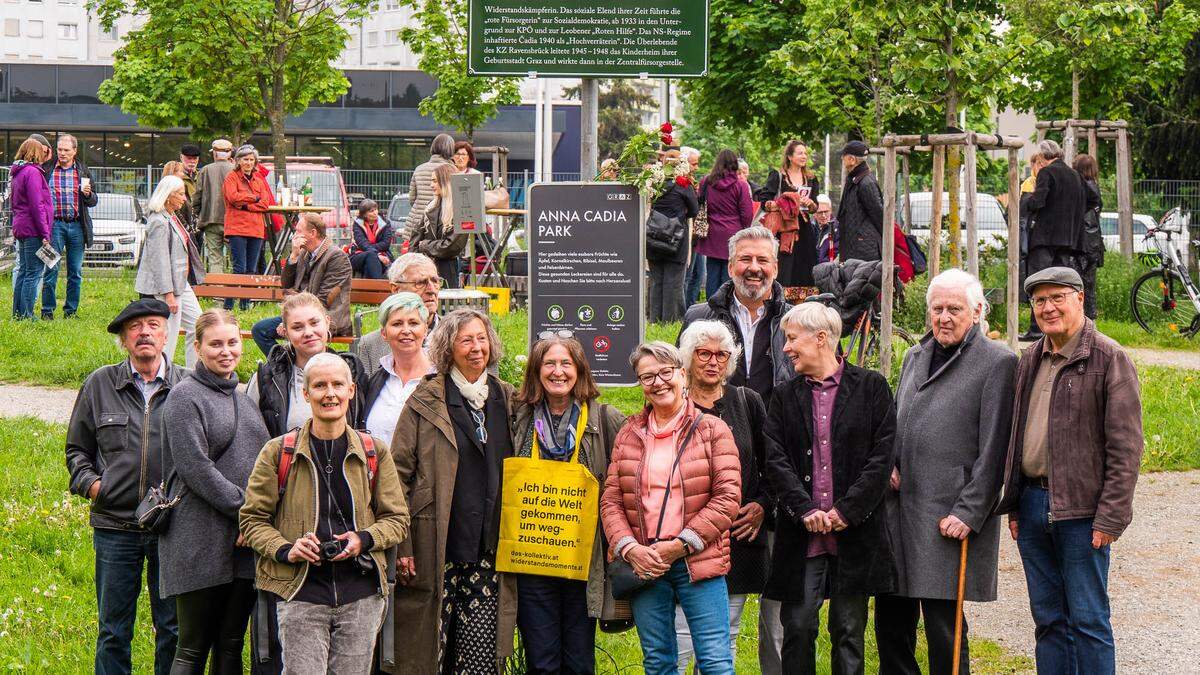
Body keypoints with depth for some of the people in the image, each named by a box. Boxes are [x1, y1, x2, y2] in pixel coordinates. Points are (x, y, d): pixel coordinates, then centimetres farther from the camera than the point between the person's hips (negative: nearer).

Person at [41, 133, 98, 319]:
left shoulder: (83, 171, 11)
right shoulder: (46, 169, 5)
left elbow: (93, 201, 14)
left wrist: (88, 194, -8)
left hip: (77, 225, 2)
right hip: (55, 225, -2)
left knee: (76, 272, 5)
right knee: (51, 269, -5)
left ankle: (71, 311, 12)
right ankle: (47, 311, -1)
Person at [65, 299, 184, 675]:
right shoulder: (99, 385, 5)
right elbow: (77, 447, 16)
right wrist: (88, 481, -1)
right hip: (115, 525, 1)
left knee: (173, 629, 6)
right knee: (113, 630, 6)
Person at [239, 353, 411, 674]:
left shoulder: (375, 453, 9)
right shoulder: (278, 452, 3)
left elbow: (397, 519, 12)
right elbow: (252, 518, 6)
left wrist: (364, 539, -8)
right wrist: (285, 549, -12)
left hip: (360, 596, 2)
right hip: (301, 593, -2)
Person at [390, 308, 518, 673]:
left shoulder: (507, 399, 13)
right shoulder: (425, 403, 0)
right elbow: (398, 474, -2)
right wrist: (400, 546, -9)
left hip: (488, 550, 3)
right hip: (438, 548, -3)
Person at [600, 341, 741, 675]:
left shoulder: (712, 430, 1)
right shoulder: (628, 434, 11)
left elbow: (728, 497, -6)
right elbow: (610, 500, 8)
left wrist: (681, 545, -13)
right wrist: (629, 549, -9)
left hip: (698, 562, -3)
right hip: (642, 563, 4)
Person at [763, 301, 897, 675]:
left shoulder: (871, 386, 4)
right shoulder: (785, 397, 11)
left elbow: (882, 456, -2)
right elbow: (775, 459, 1)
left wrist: (846, 510, -10)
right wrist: (805, 509, -12)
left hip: (855, 530, -2)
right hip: (801, 533, 2)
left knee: (849, 632, 4)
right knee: (798, 629, 0)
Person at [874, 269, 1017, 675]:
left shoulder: (997, 362, -5)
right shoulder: (915, 357, 18)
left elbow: (992, 451, -9)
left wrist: (968, 513, -14)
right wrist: (888, 463, 5)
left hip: (950, 518, -7)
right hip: (898, 508, 7)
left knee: (943, 630, -4)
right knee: (891, 624, 10)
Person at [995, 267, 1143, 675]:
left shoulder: (1109, 359, -7)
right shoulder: (1029, 361, 14)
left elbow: (1125, 447, -11)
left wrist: (1110, 518, -15)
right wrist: (1014, 506, 14)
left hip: (1081, 510, -7)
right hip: (1033, 502, 7)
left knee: (1087, 620, -3)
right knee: (1048, 619, 11)